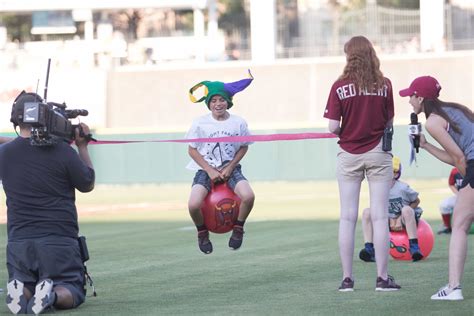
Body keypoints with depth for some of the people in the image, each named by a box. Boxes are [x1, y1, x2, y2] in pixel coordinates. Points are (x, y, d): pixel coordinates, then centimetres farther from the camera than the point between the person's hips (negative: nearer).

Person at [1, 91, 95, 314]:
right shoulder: (62, 151, -9)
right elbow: (88, 184, 7)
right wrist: (82, 147, 15)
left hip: (18, 242, 3)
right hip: (59, 241, -3)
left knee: (24, 289, 20)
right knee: (72, 291, 10)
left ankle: (21, 292, -15)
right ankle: (53, 295, -24)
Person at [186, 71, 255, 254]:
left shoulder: (238, 123, -3)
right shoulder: (200, 123, -6)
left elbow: (243, 148, 7)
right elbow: (192, 150, 0)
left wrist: (230, 167, -7)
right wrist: (210, 171, -9)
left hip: (230, 168, 1)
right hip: (206, 169, -1)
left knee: (248, 196, -28)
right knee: (193, 205, -26)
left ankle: (238, 229, 1)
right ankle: (202, 232, 7)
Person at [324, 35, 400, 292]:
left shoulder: (340, 87, -6)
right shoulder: (384, 85, -3)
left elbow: (333, 127, -9)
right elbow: (389, 121, 1)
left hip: (349, 156, 0)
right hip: (378, 154, 0)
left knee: (347, 217, 5)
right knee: (379, 216, 1)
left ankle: (347, 278, 5)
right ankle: (382, 277, 0)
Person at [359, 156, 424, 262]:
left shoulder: (402, 188, -18)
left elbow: (416, 201, -6)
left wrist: (400, 219, -12)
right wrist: (391, 220, -11)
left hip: (403, 220, -4)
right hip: (389, 220, 4)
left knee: (406, 209, -38)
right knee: (367, 212, -17)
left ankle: (414, 247, -33)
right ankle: (369, 249, -25)